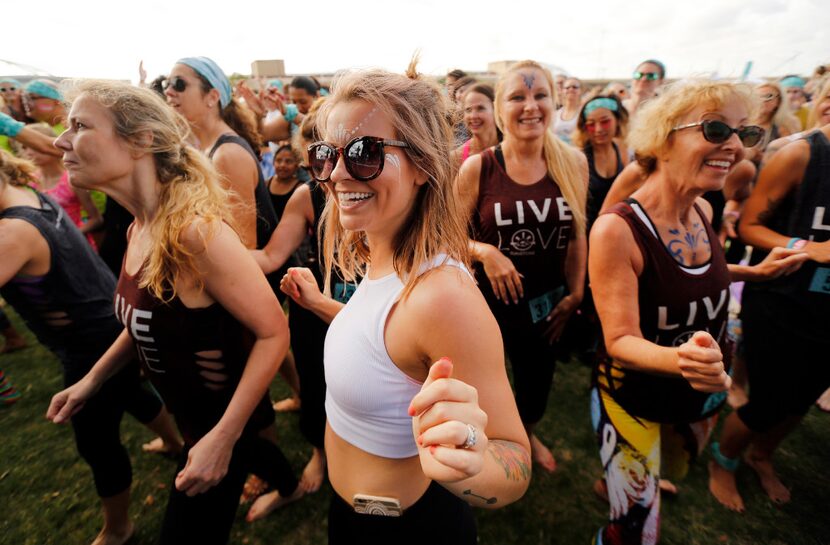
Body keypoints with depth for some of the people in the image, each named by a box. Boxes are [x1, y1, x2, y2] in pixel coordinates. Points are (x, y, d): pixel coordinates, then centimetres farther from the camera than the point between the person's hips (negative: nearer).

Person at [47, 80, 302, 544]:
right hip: (192, 409, 9)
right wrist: (93, 378, 8)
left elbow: (274, 333, -30)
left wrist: (221, 438, -28)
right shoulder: (141, 228, -5)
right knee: (245, 447, 35)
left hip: (224, 413, -9)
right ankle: (290, 487, 67)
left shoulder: (195, 229, -33)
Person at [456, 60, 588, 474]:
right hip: (488, 298, -3)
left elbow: (577, 234, 3)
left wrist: (576, 292, 0)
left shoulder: (573, 162, -6)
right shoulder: (478, 167, -14)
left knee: (538, 380, 24)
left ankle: (527, 435, 59)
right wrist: (486, 252, -27)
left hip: (548, 301, 3)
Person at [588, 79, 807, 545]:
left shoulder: (703, 211, -7)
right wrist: (678, 358, -45)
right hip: (635, 398, -7)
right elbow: (620, 341, -28)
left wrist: (756, 272, 4)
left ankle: (622, 482, 63)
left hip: (706, 391, 7)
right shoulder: (617, 229, -29)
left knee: (673, 476, 33)